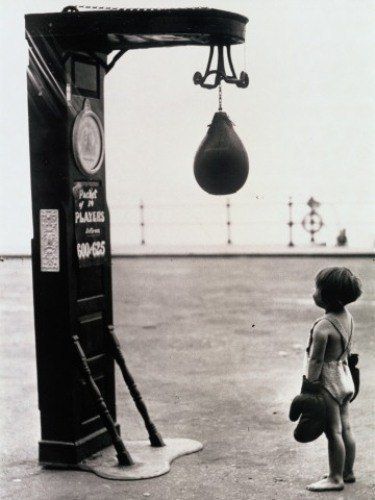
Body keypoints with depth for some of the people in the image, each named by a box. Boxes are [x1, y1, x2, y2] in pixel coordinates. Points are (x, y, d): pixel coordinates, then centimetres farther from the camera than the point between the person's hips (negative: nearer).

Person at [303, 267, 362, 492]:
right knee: (345, 428, 17)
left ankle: (336, 478, 11)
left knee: (333, 431, 1)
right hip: (344, 376, 9)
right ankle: (348, 472, 28)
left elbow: (315, 361, -21)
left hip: (328, 381, -9)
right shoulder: (347, 315, 1)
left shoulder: (323, 327, -25)